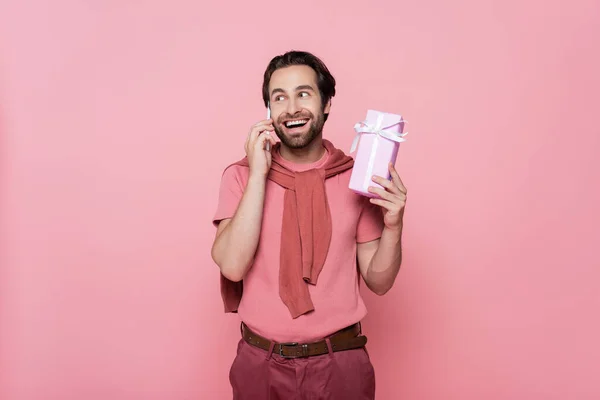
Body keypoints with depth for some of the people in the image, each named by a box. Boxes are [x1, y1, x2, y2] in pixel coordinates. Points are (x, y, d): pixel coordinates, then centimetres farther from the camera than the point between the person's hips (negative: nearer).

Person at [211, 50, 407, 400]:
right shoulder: (241, 175, -4)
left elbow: (379, 281, 0)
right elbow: (232, 266, -17)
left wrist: (393, 225, -18)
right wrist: (258, 174, -18)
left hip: (341, 362, 0)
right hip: (261, 363, 0)